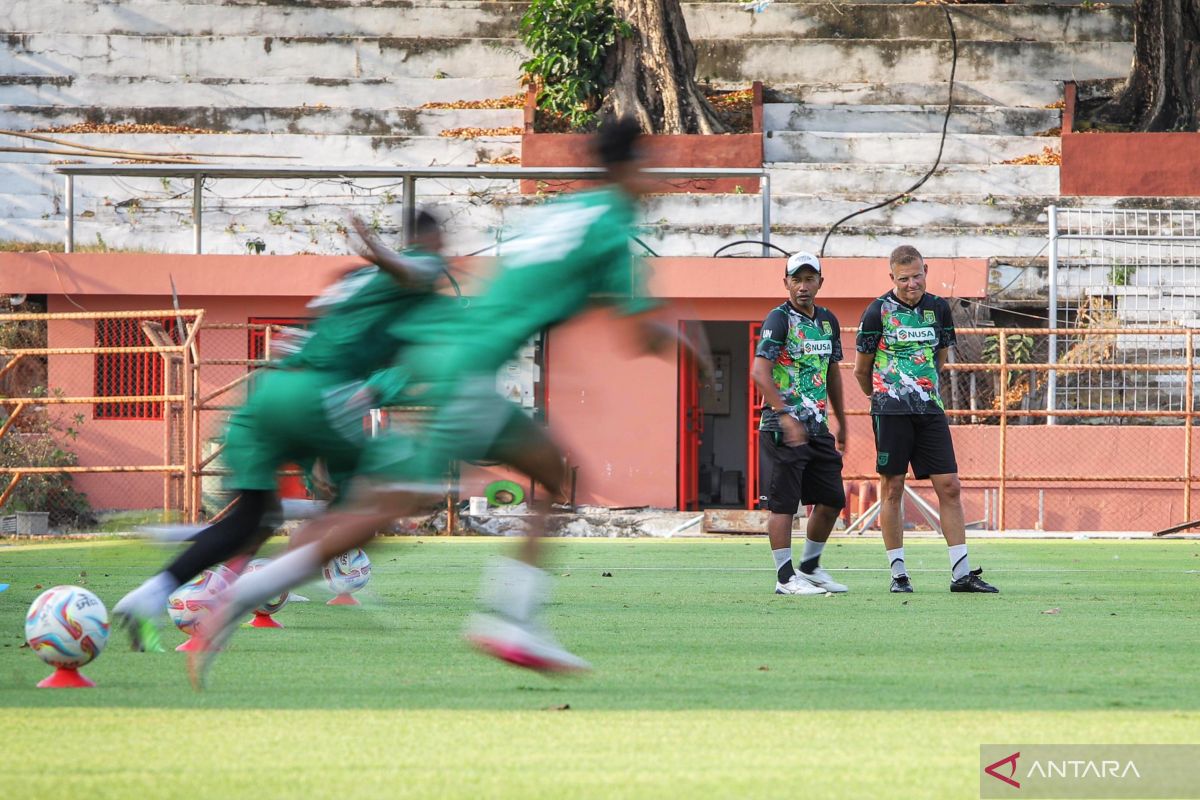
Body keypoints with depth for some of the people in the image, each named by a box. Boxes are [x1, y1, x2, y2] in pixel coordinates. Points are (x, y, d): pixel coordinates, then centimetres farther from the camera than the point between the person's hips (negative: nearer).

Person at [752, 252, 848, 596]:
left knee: (832, 499, 9)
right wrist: (785, 416, -27)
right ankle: (786, 576, -1)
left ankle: (810, 567, 23)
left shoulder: (827, 321, 13)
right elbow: (760, 371, -20)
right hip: (783, 425, -8)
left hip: (817, 426, 8)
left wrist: (841, 422, 26)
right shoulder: (779, 319, -10)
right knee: (784, 501, -5)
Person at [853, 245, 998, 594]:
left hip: (930, 408, 4)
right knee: (892, 489, 0)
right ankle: (898, 574, 6)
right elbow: (861, 369, 7)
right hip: (891, 410, -4)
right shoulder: (878, 311, -4)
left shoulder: (938, 309, 8)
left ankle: (961, 573, 0)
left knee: (949, 487, -1)